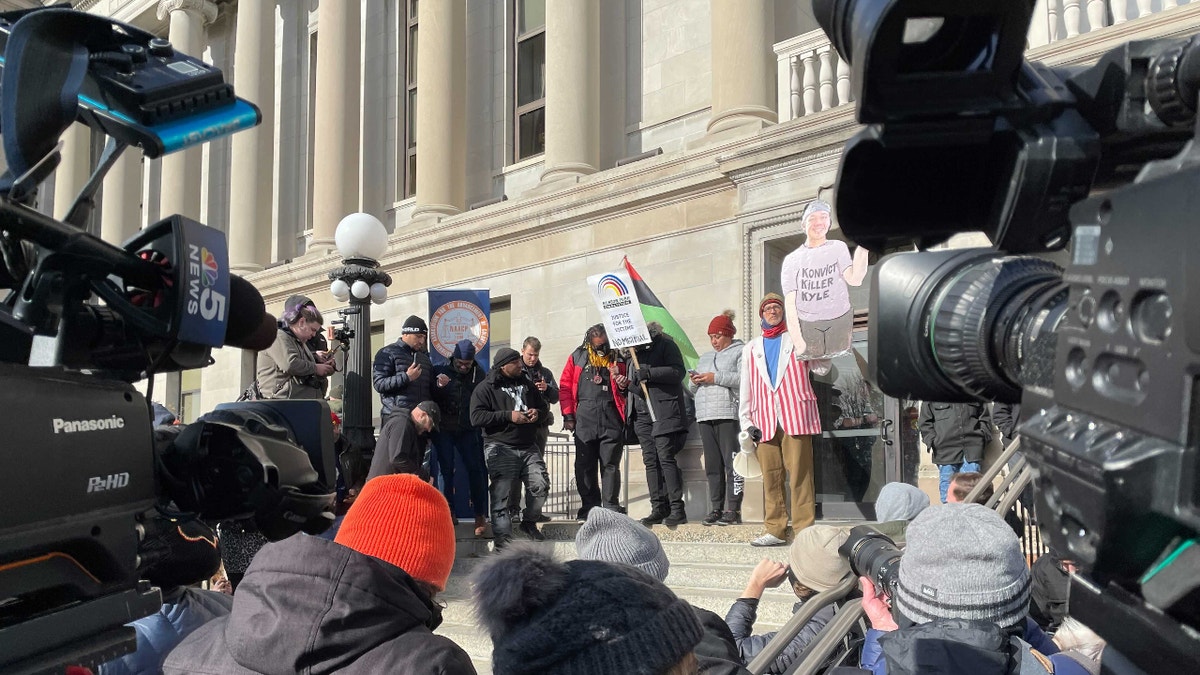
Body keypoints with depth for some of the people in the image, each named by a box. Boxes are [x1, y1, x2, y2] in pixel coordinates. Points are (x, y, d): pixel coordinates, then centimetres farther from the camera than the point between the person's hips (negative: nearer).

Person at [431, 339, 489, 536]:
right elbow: (430, 398, -5)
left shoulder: (478, 374, 2)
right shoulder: (440, 371, -3)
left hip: (467, 430, 1)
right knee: (446, 471, 0)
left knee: (475, 469, -5)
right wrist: (439, 386, -24)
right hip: (444, 429, -1)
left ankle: (480, 515, 2)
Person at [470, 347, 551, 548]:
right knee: (501, 494, -10)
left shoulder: (526, 384, 16)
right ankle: (502, 536, -3)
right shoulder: (486, 388, -2)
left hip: (529, 447, 5)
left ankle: (529, 522, 24)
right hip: (500, 448, -5)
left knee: (540, 487, 0)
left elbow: (544, 405, 28)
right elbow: (476, 417, -14)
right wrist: (508, 416, -17)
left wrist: (538, 412, 2)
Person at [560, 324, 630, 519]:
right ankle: (590, 507, 10)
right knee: (584, 465, 2)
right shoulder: (577, 358, 9)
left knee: (610, 464, -1)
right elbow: (565, 387, 9)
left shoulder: (618, 358, 9)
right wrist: (568, 415, 2)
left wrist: (624, 384, -7)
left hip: (611, 418, -1)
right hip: (584, 418, 1)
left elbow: (627, 388, 18)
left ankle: (611, 508, 3)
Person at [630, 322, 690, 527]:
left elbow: (678, 371, -13)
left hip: (665, 412, -7)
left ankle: (677, 509, -12)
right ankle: (658, 509, 4)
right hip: (642, 414, 7)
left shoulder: (665, 344, 0)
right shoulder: (636, 351, 21)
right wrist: (629, 384, 6)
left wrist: (649, 373, -19)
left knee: (665, 457, -13)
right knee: (650, 461, 2)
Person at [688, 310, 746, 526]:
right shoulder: (705, 357, 28)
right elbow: (692, 390, 28)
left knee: (732, 463, -11)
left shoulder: (741, 352, 7)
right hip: (706, 417, 7)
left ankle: (733, 509, -12)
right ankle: (717, 508, 6)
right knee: (712, 465, 4)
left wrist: (716, 378, -12)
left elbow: (745, 379, -10)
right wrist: (694, 381, 5)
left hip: (729, 415, -7)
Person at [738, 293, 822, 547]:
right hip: (764, 420, 3)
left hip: (795, 416, -3)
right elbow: (745, 388, 19)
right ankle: (775, 530, 6)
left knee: (800, 473, -8)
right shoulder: (751, 349, 22)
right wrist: (745, 422, 11)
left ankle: (804, 529, -7)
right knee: (771, 476, 1)